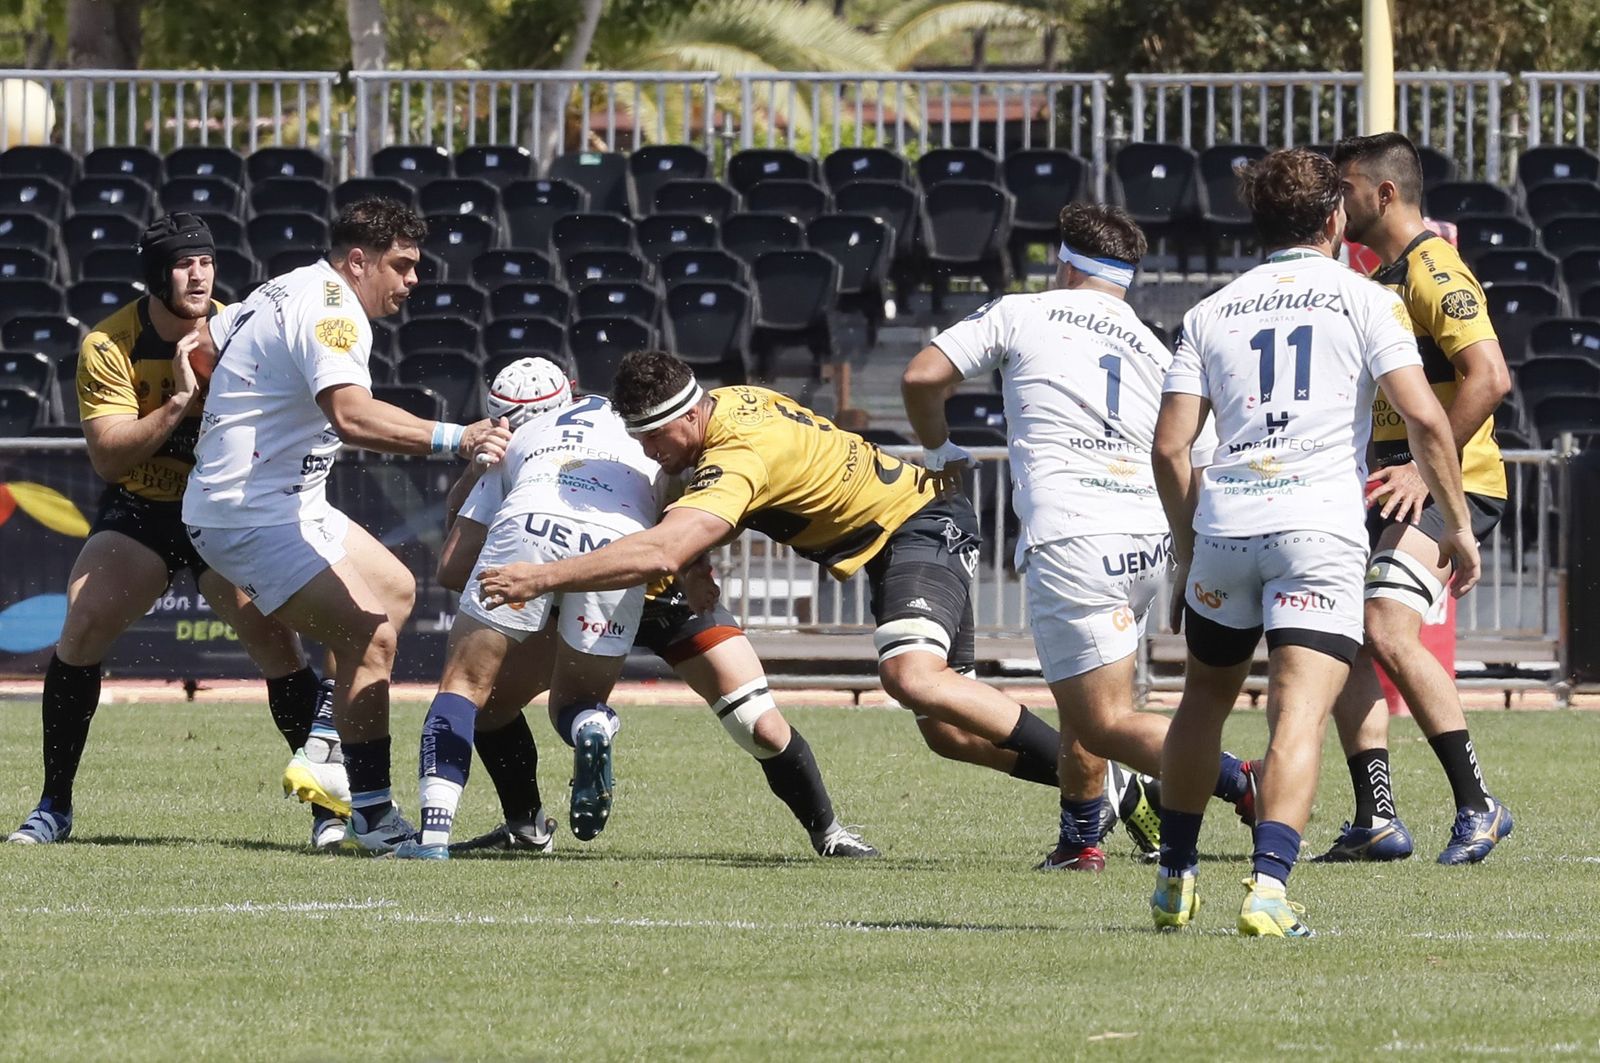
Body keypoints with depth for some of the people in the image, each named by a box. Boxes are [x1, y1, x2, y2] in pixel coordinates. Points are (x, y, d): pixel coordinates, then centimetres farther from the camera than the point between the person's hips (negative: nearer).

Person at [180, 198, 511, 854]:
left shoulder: (290, 290, 12)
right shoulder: (333, 312, -20)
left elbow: (202, 344, 25)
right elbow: (352, 414, -38)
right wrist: (453, 439, -45)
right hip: (254, 516, -11)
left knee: (395, 590, 23)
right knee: (371, 635, -20)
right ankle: (371, 816, -15)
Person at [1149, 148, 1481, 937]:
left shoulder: (1210, 314, 14)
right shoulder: (1363, 300, 5)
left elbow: (1170, 446, 9)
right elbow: (1422, 416, -6)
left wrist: (1188, 547, 21)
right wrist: (1457, 523, 3)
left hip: (1224, 521, 3)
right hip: (1319, 529, -3)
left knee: (1207, 694, 23)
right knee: (1300, 712, -10)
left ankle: (1173, 877, 30)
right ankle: (1268, 884, -27)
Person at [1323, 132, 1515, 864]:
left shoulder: (1434, 272, -12)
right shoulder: (1383, 279, 19)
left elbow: (1489, 377, -23)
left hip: (1451, 484, -10)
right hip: (1395, 485, 10)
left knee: (1388, 629, -23)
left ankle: (1477, 805, -17)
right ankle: (1376, 821, 7)